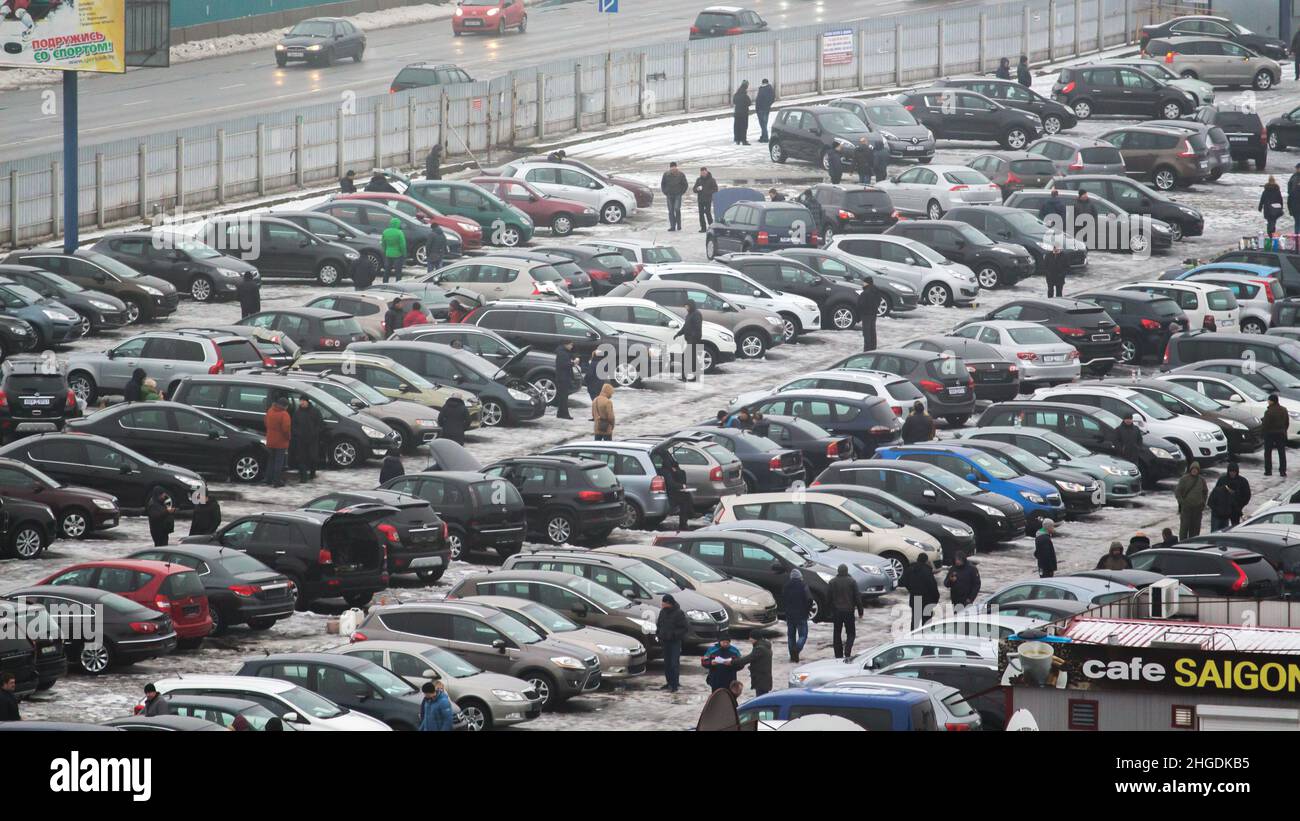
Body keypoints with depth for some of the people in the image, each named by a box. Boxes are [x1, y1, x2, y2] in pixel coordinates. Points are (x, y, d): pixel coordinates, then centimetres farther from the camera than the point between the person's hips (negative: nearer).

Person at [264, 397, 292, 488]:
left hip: (270, 441, 7)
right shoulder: (284, 414, -19)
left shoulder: (270, 411, 4)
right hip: (281, 442, -7)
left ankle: (269, 479, 21)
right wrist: (288, 437, -4)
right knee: (279, 462, -2)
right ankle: (277, 481, -2)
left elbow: (267, 424, 14)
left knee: (271, 461, 17)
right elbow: (286, 429, -21)